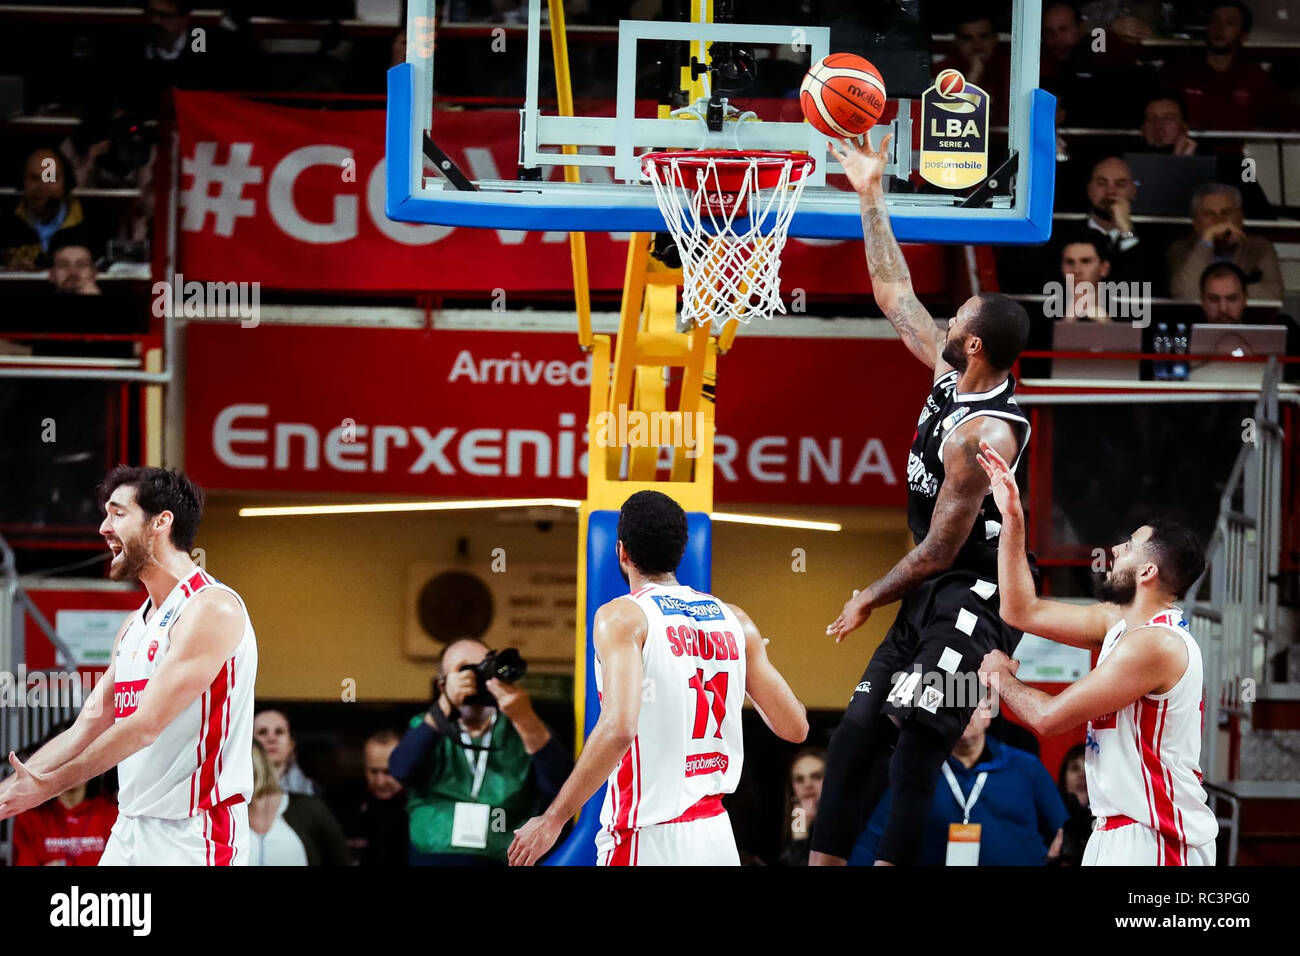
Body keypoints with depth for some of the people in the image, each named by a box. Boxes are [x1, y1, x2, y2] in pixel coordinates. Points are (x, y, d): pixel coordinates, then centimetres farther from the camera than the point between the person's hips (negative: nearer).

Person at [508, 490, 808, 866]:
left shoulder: (623, 616, -8)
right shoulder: (734, 620, 9)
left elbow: (618, 728, -23)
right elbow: (795, 727, 12)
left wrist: (552, 820, -18)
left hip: (649, 840, -6)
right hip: (717, 834, 6)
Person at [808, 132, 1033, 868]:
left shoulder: (984, 434, -22)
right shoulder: (952, 377, 4)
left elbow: (938, 553, -18)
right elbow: (894, 293, 17)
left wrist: (870, 601, -4)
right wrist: (872, 198, 16)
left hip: (973, 602, -10)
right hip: (933, 599, 10)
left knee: (914, 750, -17)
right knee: (857, 736, 8)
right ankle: (823, 866, 10)